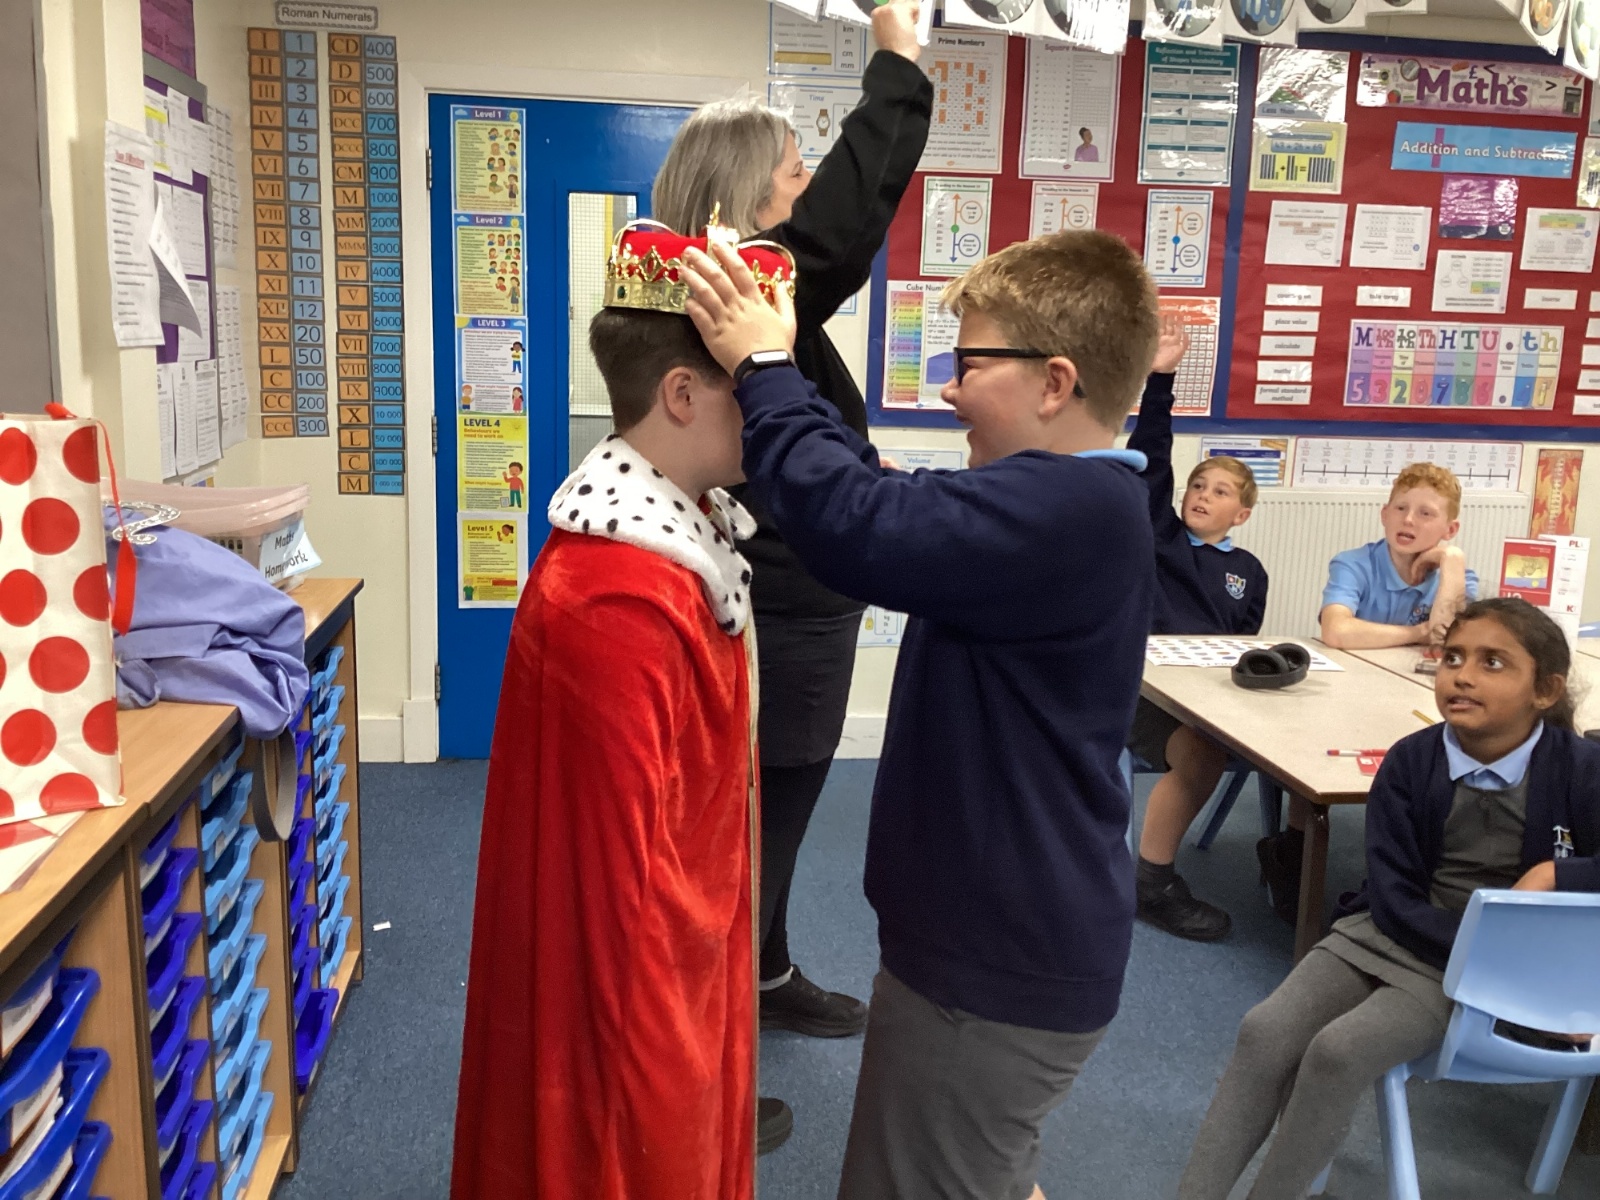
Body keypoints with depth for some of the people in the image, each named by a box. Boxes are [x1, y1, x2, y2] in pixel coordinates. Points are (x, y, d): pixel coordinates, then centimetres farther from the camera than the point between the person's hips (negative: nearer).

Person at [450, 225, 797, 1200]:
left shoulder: (679, 535, 0)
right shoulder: (618, 602, -30)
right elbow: (623, 874, -25)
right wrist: (659, 1076, -18)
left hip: (681, 968, 9)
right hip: (634, 997, -8)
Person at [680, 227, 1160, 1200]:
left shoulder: (1065, 508, -28)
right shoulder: (1078, 500, 7)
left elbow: (856, 527, -39)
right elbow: (897, 506, 11)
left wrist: (766, 369, -26)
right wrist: (779, 370, 4)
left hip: (993, 972, -10)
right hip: (1017, 945, 10)